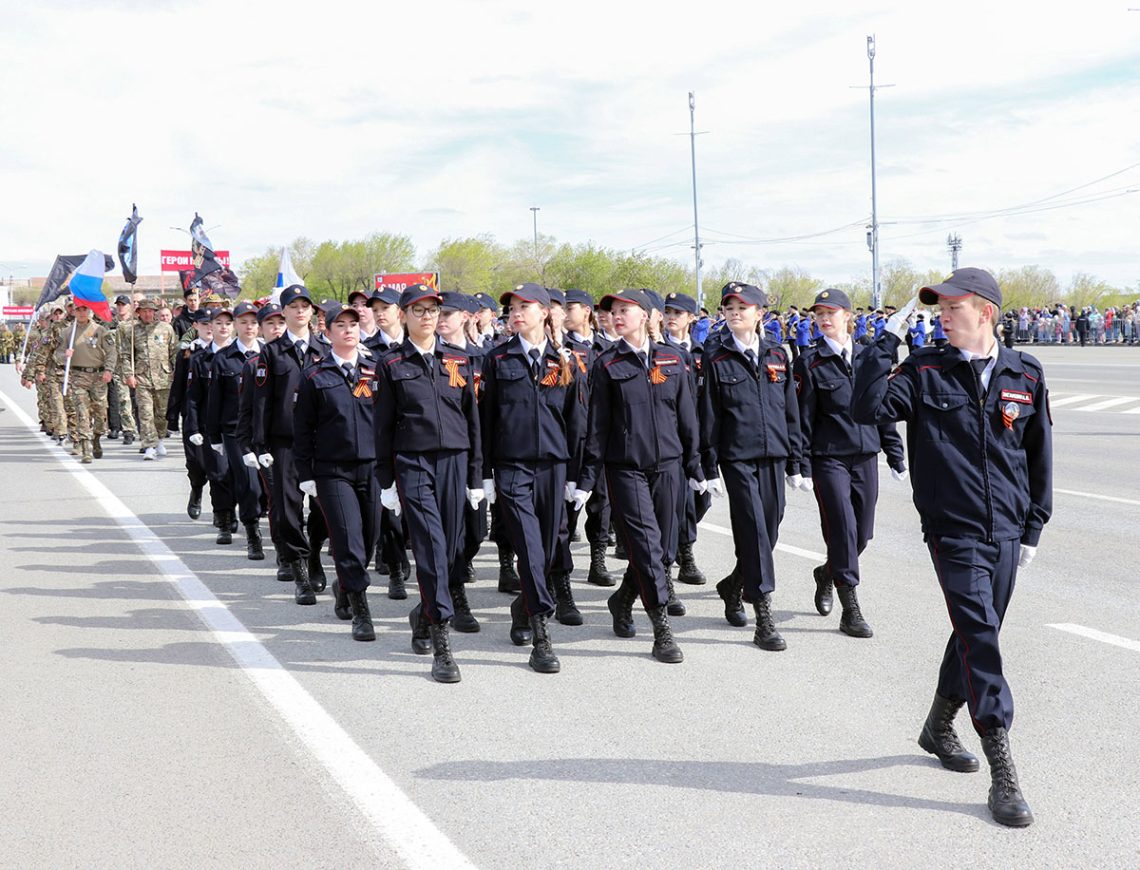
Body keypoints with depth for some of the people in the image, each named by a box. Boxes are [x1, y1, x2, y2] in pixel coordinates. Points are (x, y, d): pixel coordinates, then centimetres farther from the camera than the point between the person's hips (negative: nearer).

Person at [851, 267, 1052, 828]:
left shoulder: (1026, 375, 5)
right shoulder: (926, 371, -2)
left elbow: (1039, 456, 12)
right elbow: (868, 408, -16)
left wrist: (1033, 526, 11)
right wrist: (888, 340, -18)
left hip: (1006, 533, 4)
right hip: (953, 532, -4)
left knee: (976, 636, 14)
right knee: (979, 638, -12)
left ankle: (939, 728, 38)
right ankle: (1003, 775, -10)